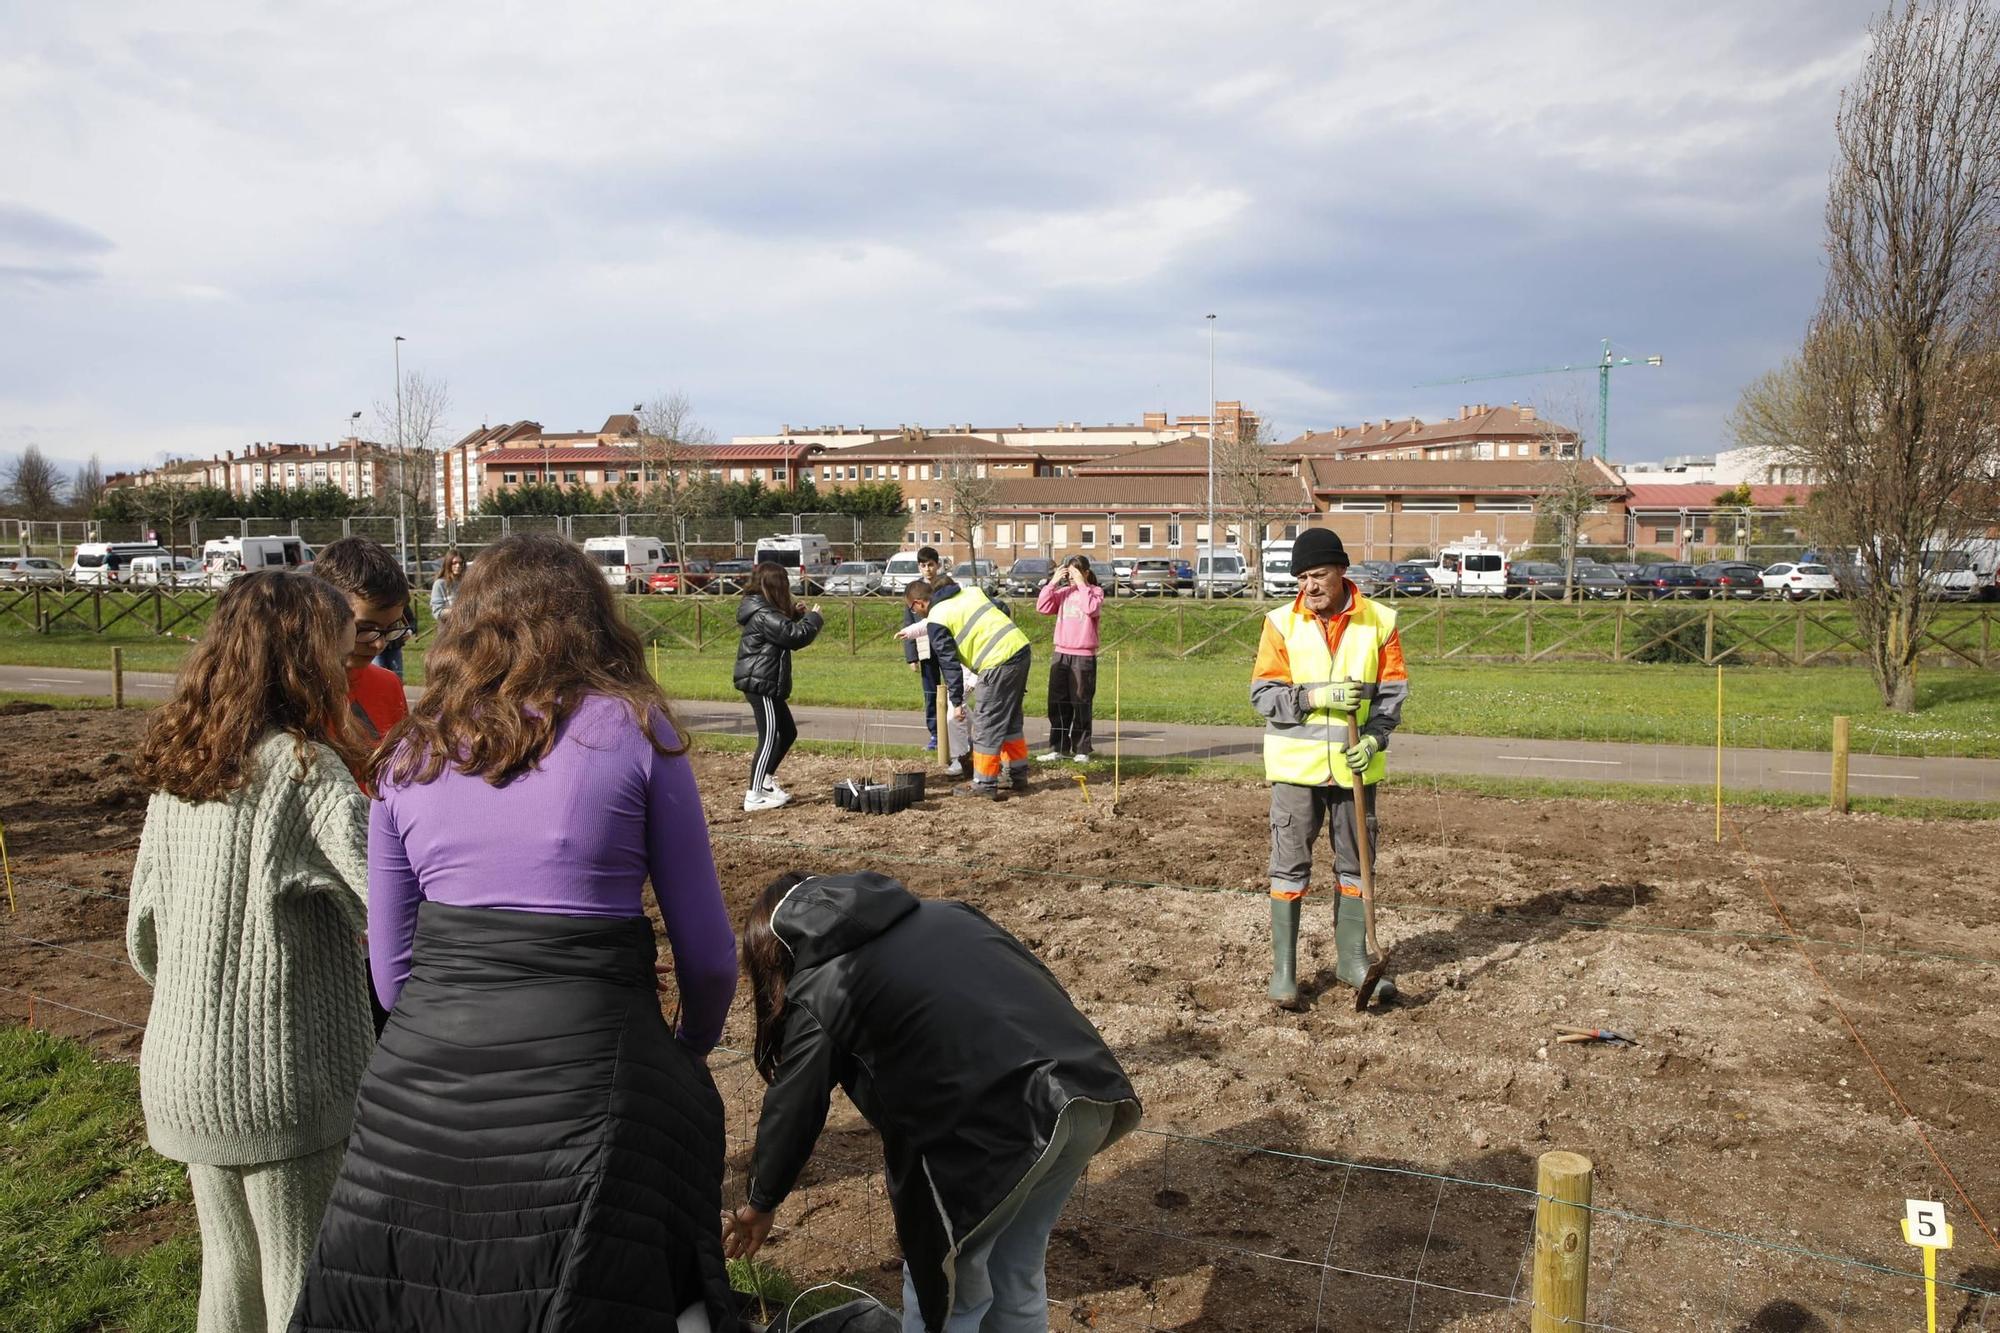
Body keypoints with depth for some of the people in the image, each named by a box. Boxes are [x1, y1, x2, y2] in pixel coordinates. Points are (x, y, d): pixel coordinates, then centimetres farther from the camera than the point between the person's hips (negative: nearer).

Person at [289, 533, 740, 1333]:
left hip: (421, 1092, 4)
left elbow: (391, 970, 13)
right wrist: (691, 1051, 20)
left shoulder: (410, 753, 10)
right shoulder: (631, 727, 0)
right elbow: (707, 953, 1)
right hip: (583, 1079, -4)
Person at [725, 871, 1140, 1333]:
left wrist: (761, 1203, 35)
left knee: (942, 1284, 18)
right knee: (1018, 1273, 27)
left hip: (997, 1123, -7)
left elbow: (792, 1111, 18)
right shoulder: (944, 914, 24)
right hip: (1090, 1093, 7)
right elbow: (1040, 983, 22)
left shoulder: (815, 992, 9)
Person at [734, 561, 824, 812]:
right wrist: (813, 618, -5)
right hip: (762, 685, -11)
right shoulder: (763, 614, -19)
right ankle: (754, 796, -6)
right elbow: (794, 636, -22)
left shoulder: (763, 610, 14)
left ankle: (766, 780, 28)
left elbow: (782, 631, 25)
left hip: (765, 685, 11)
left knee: (787, 733, 19)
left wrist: (795, 615, 12)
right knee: (769, 738, -8)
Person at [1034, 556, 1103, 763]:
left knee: (1081, 704, 1)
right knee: (1057, 703, 6)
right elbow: (1043, 607, -1)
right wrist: (1053, 582, -6)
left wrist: (1081, 584, -13)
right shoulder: (1063, 592, 10)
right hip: (1061, 654, 4)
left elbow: (1092, 608, -20)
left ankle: (1081, 750, 10)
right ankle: (1058, 748, 14)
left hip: (1084, 656, -4)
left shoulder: (1095, 591, -1)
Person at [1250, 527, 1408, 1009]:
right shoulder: (1282, 623, -4)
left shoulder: (1380, 621, -1)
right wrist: (1317, 697, -21)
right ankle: (1283, 968, 11)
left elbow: (1393, 689, 2)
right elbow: (1263, 693, -7)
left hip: (1355, 764, 2)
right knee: (1290, 866, 2)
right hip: (1296, 764, -2)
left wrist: (1374, 738, -13)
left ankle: (1351, 958, 27)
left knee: (1356, 864, 12)